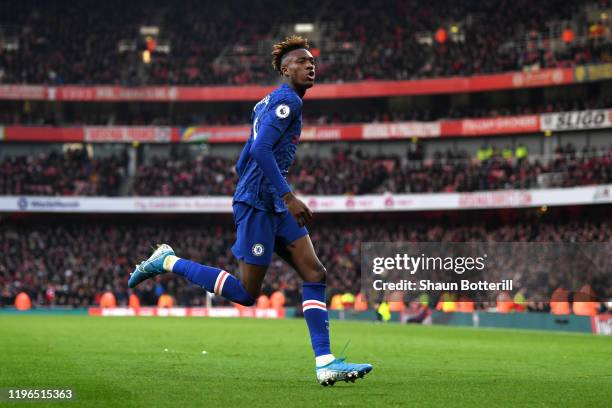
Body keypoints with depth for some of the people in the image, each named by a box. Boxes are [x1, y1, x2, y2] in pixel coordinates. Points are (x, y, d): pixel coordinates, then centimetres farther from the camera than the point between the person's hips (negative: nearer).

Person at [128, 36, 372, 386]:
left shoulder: (269, 103, 21)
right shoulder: (287, 100, -10)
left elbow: (243, 162, 24)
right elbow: (261, 149, -23)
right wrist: (288, 196, -24)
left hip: (274, 206, 10)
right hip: (258, 203, -10)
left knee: (315, 274, -1)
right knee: (247, 293, -5)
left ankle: (325, 363, -7)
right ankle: (168, 262, 7)